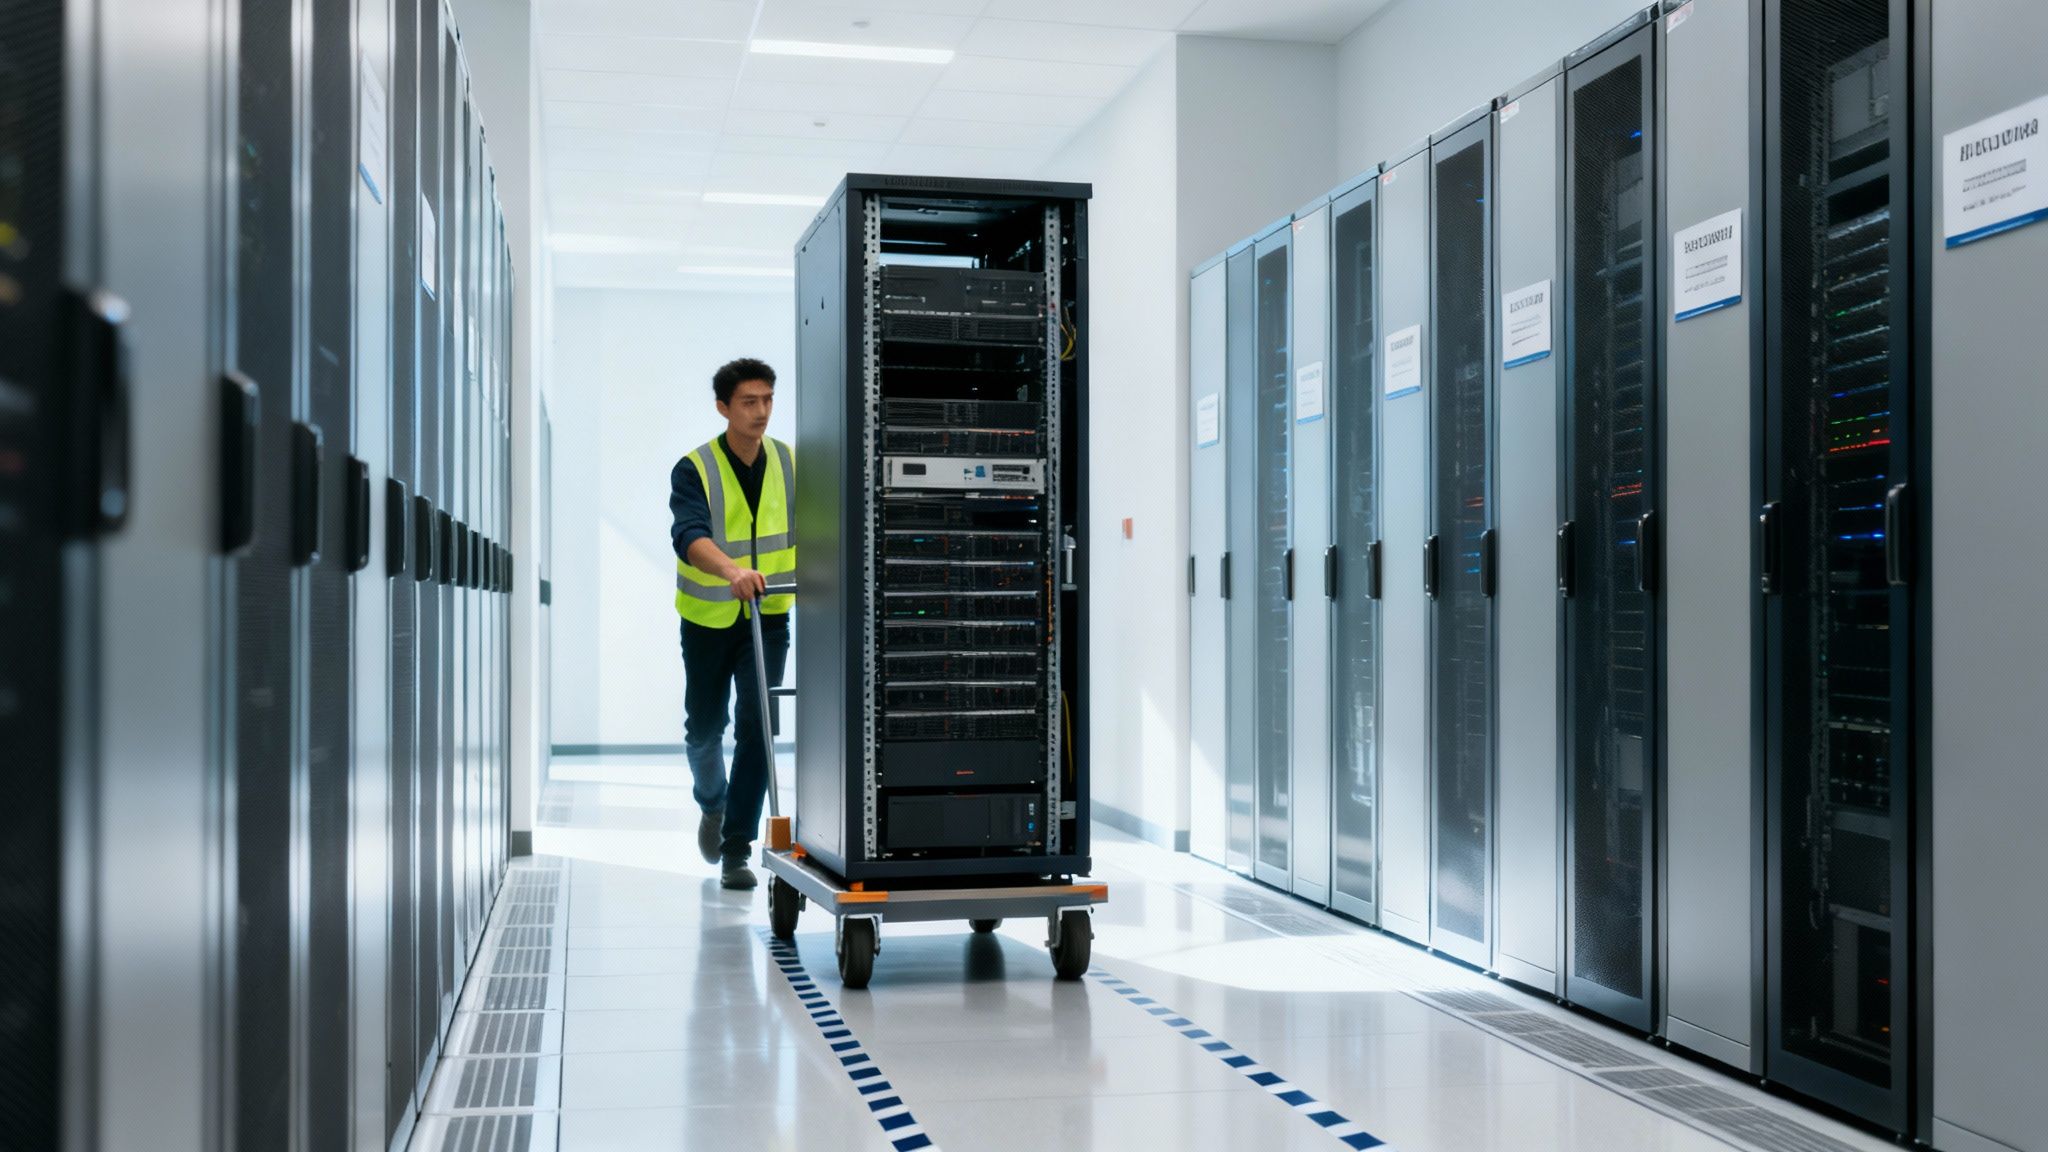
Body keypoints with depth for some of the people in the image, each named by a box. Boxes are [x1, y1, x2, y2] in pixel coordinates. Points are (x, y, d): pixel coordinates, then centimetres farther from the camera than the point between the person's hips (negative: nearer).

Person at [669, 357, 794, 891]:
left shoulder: (791, 464, -1)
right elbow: (690, 533, -30)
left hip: (769, 617, 1)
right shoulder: (694, 469, -13)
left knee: (756, 727, -9)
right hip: (708, 619, -1)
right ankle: (712, 804, 42)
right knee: (704, 729, 11)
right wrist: (732, 571, -49)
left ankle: (736, 850, -1)